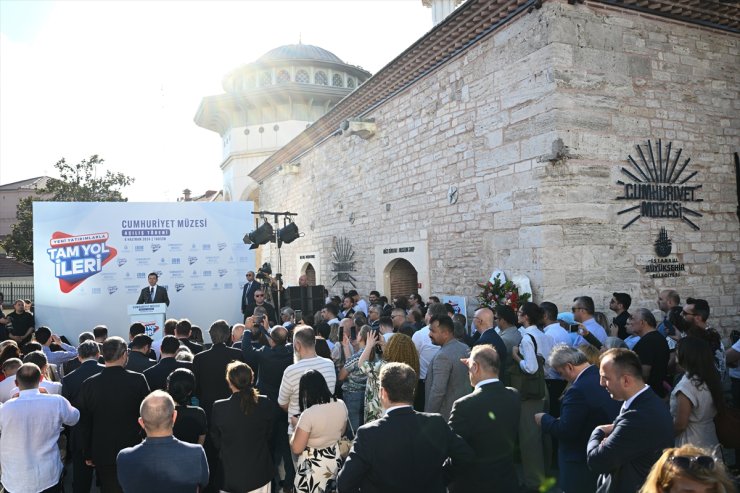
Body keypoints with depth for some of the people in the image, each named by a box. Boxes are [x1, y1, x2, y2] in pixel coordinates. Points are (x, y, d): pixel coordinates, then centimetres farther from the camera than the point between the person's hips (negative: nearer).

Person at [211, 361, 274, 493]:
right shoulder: (265, 404, -15)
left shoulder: (218, 407, -18)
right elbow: (269, 435, 0)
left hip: (230, 474, -1)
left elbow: (216, 442, -3)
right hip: (259, 472, 1)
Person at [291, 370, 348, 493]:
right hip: (335, 459, 5)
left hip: (313, 467, -5)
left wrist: (296, 425, -5)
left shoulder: (308, 415, -28)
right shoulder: (341, 405, -9)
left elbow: (296, 449, -19)